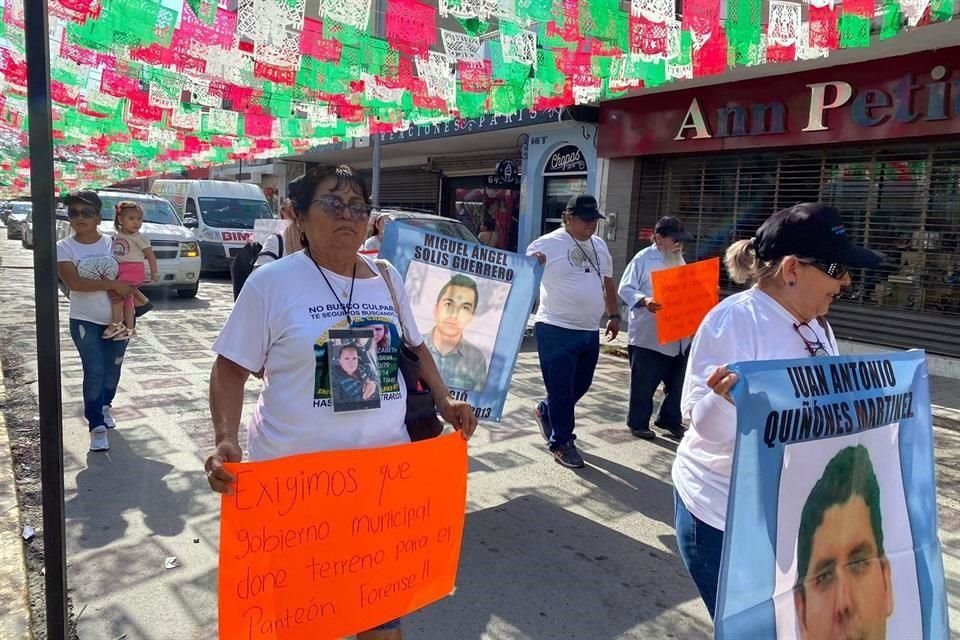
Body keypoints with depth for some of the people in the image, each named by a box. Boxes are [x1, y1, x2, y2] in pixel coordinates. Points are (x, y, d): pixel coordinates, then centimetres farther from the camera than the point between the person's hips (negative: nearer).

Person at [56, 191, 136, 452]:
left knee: (113, 369, 15)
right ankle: (97, 426, -3)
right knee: (94, 371, -8)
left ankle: (105, 406, 40)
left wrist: (124, 291, -17)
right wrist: (112, 285, -24)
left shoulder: (113, 243, -1)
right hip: (85, 321, -2)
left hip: (118, 319, 3)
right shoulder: (64, 248, -7)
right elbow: (73, 282, -20)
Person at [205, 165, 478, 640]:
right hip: (295, 470, -3)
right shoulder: (272, 282, -8)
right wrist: (227, 441, -21)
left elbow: (415, 348, 16)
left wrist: (444, 403, 3)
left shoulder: (387, 278, 5)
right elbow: (231, 369, -6)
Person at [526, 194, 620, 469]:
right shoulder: (547, 244, -10)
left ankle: (545, 411, 43)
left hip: (589, 331, 7)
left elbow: (608, 282, 23)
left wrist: (614, 315, 20)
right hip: (556, 330, -7)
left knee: (581, 385, 18)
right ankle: (561, 443, 16)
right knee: (561, 389, 1)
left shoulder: (599, 245, 13)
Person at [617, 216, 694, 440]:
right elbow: (625, 289, -13)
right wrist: (644, 301, -29)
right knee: (644, 384, 4)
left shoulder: (679, 259, 14)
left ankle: (669, 420, 31)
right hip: (648, 336, -7)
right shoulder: (643, 259, -9)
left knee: (677, 383, 14)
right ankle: (638, 423, 20)